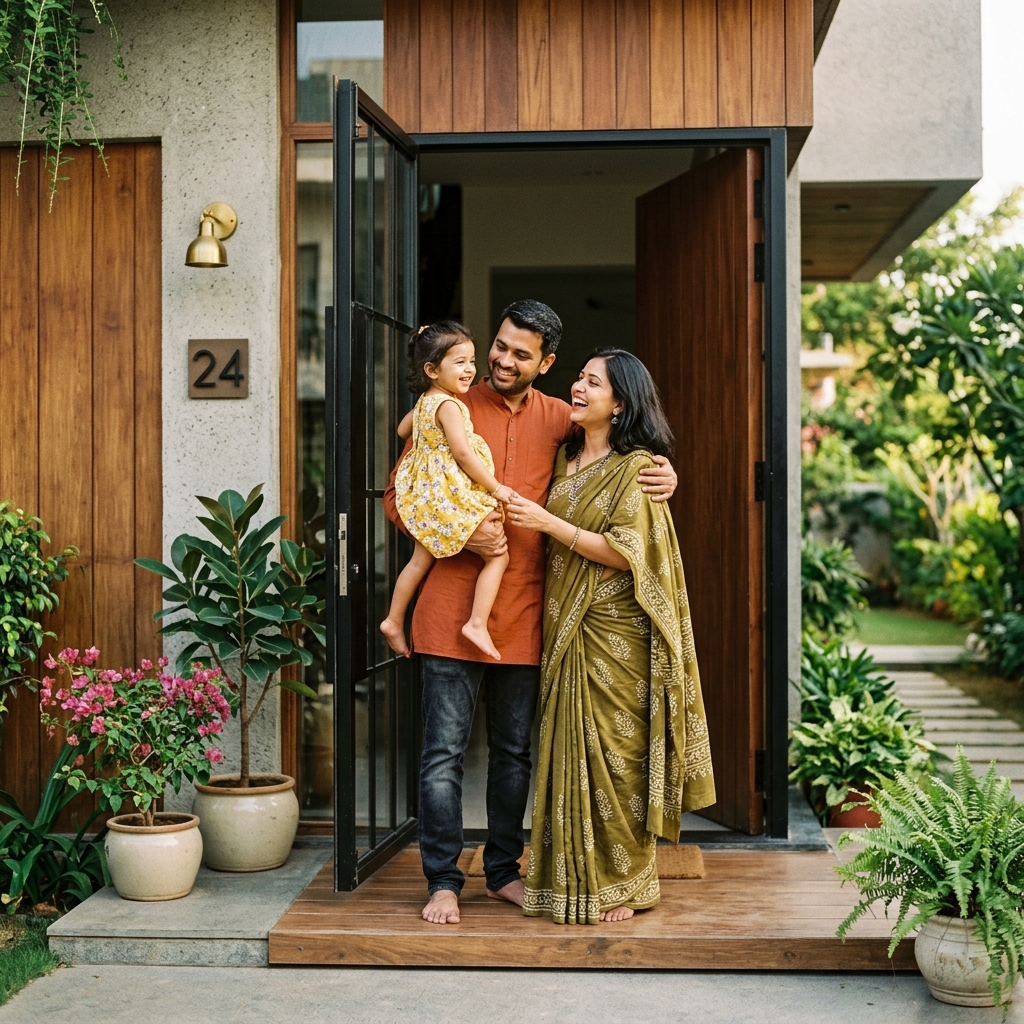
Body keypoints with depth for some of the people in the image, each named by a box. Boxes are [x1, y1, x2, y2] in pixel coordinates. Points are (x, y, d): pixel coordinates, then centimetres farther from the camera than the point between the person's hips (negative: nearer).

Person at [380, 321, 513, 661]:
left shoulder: (424, 401, 11)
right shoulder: (448, 405, -17)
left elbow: (403, 429, 29)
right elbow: (463, 454, -20)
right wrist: (496, 488, -13)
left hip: (424, 498, 9)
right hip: (453, 499, -9)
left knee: (420, 560, 19)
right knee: (498, 556, -2)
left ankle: (394, 620, 25)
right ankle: (477, 624, -8)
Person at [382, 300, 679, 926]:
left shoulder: (558, 419, 6)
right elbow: (399, 497, 1)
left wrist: (664, 475, -8)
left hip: (524, 611, 3)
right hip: (453, 607, -3)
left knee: (514, 752, 13)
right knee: (445, 751, -1)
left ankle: (504, 871, 27)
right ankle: (444, 881, 10)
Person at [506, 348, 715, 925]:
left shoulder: (636, 467, -7)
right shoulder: (566, 461, 15)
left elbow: (625, 552, -16)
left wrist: (549, 523, -17)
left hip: (616, 633, -7)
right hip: (567, 627, 7)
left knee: (615, 752, -2)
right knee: (574, 752, 7)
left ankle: (625, 886, 9)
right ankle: (579, 880, 15)